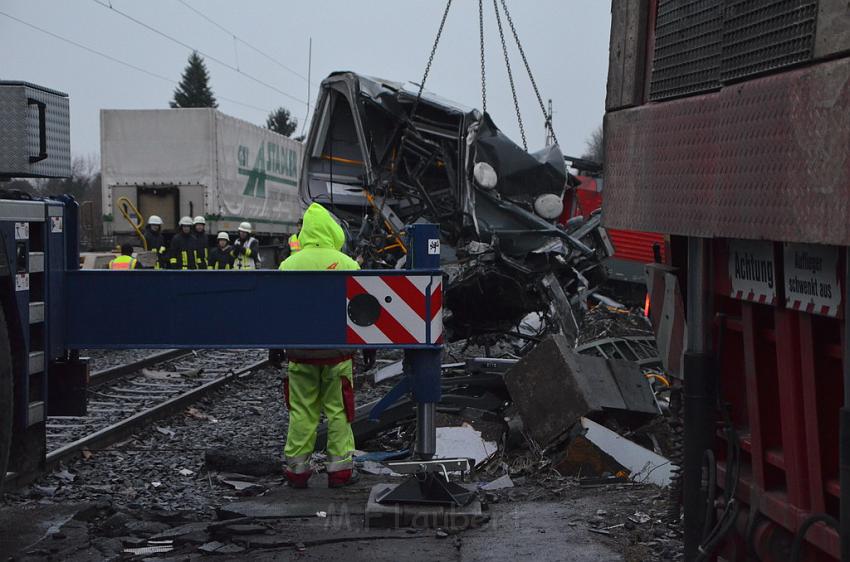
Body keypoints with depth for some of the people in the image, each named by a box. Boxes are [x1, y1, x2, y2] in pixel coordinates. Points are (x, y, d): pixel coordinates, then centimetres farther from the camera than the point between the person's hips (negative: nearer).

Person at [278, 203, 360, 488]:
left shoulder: (288, 264, 0)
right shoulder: (346, 264, -5)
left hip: (299, 349, 2)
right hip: (336, 348, -2)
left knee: (302, 411, 9)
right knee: (338, 410, 7)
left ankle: (297, 467, 12)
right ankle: (340, 467, 10)